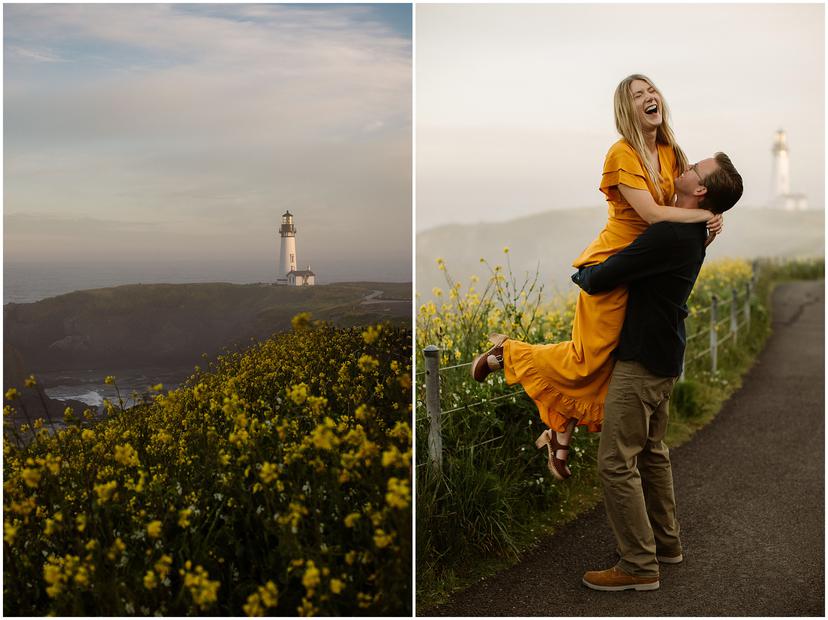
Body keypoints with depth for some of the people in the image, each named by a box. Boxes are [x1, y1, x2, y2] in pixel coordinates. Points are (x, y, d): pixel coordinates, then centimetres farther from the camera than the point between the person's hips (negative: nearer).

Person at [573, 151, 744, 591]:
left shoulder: (669, 234, -23)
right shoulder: (693, 233, 8)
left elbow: (599, 281, -20)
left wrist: (580, 274, 1)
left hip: (642, 360, -10)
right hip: (662, 357, 10)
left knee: (616, 462, -6)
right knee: (651, 452, 21)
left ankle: (639, 566, 0)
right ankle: (666, 542, 32)